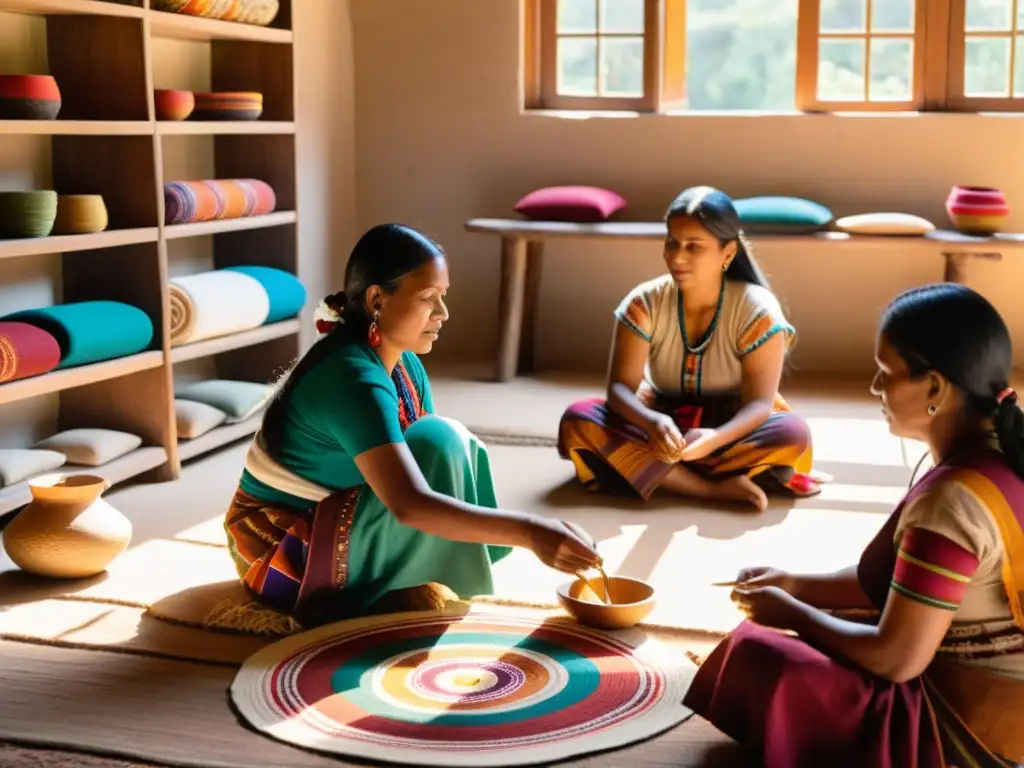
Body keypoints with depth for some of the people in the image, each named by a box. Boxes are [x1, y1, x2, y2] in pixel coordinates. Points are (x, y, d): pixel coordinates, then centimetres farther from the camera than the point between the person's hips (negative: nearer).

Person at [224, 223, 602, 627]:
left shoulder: (405, 365, 1)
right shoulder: (354, 378, -28)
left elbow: (445, 461, 2)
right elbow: (410, 504, -40)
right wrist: (528, 531, -43)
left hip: (328, 522, 9)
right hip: (282, 547, -9)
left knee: (461, 447, -1)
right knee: (438, 442, -24)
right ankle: (356, 606, -15)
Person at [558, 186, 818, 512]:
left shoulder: (757, 310, -18)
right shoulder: (645, 303, -13)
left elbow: (759, 402, -22)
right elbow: (620, 386, -19)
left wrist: (714, 439, -44)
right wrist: (653, 423, -42)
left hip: (730, 428, -1)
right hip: (662, 424, 2)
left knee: (794, 433, -33)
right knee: (578, 419, -27)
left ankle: (635, 470, -28)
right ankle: (715, 487, -32)